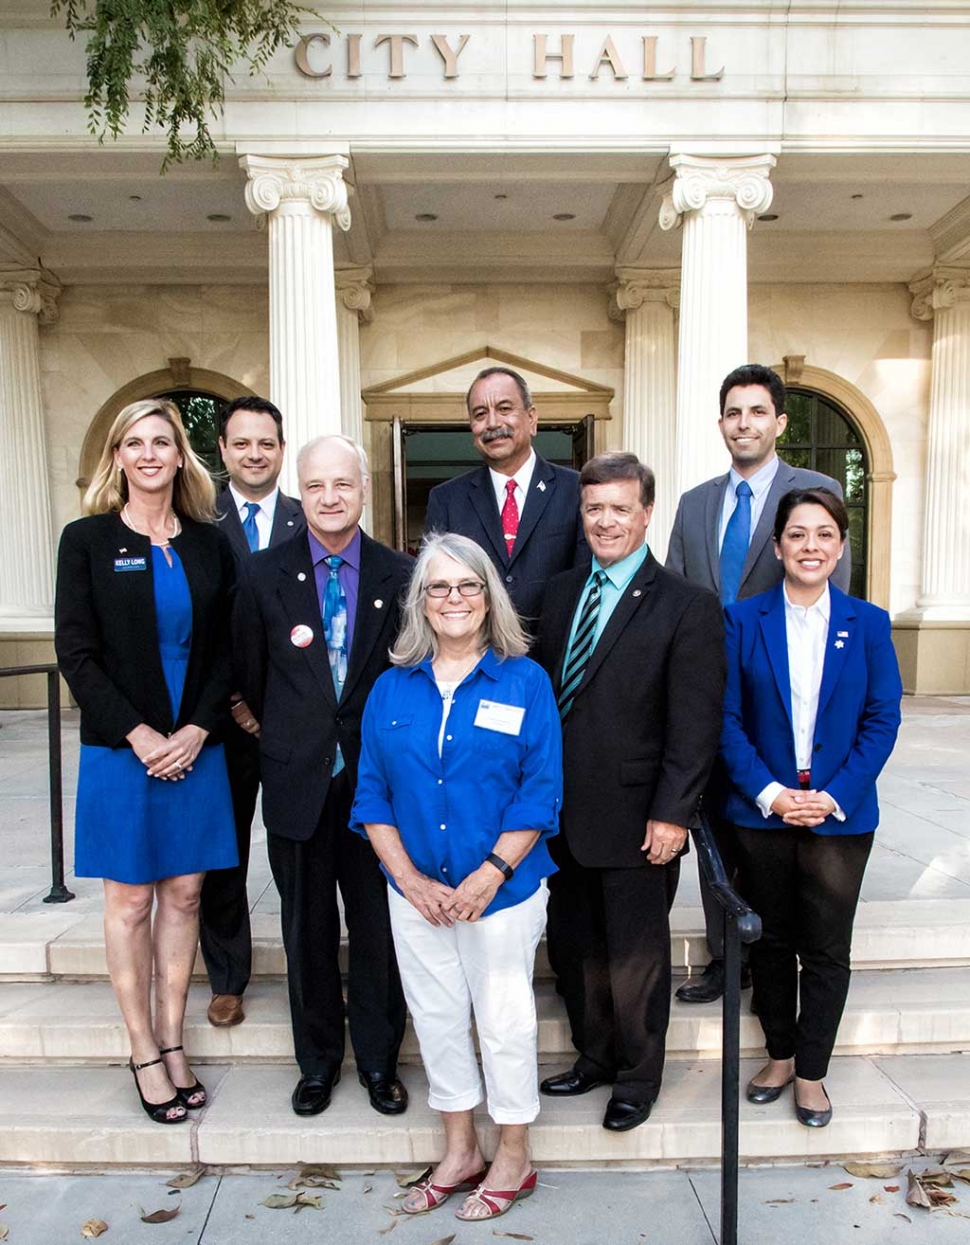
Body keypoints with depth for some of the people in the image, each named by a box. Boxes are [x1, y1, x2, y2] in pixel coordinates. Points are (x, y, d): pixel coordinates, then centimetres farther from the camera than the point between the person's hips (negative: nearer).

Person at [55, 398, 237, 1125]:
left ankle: (173, 1041, 24)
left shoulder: (210, 543, 5)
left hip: (196, 749, 3)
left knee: (184, 896, 9)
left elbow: (227, 648, 4)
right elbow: (76, 652, -5)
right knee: (130, 902, 7)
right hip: (121, 750, -2)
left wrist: (198, 730, -9)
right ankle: (145, 1052, 21)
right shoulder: (88, 540, -1)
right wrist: (139, 734, -13)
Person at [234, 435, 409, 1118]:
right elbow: (252, 676, 7)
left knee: (378, 925, 11)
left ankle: (379, 1060, 32)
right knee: (307, 930, 14)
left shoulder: (399, 576, -3)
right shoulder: (264, 575, -2)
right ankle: (318, 1060, 35)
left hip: (374, 777, 0)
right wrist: (282, 734, 12)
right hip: (297, 779, 1)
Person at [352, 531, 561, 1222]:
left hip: (502, 892, -3)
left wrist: (489, 876, -16)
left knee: (504, 1020, 10)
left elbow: (541, 791, -9)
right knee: (436, 1019, 15)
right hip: (416, 893, 3)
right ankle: (459, 1151, 36)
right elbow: (372, 794, 2)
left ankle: (513, 1159, 32)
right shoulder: (392, 689, 3)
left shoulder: (525, 681, -6)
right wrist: (411, 880, -8)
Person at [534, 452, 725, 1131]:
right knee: (573, 949, 18)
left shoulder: (688, 606, -10)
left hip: (637, 822, -5)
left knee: (636, 959, 12)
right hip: (565, 815, 6)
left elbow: (696, 724, -13)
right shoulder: (561, 593, 8)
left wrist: (671, 814, -17)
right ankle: (594, 1058, 42)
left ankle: (638, 1079, 35)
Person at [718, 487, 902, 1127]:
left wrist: (836, 796, -12)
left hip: (840, 816, 0)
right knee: (771, 941, 14)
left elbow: (883, 720, -2)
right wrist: (767, 791, -13)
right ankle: (780, 1054, 34)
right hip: (761, 812, 0)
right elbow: (728, 718, -3)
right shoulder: (743, 620, -1)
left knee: (827, 948, 9)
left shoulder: (868, 624, 0)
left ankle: (811, 1070, 27)